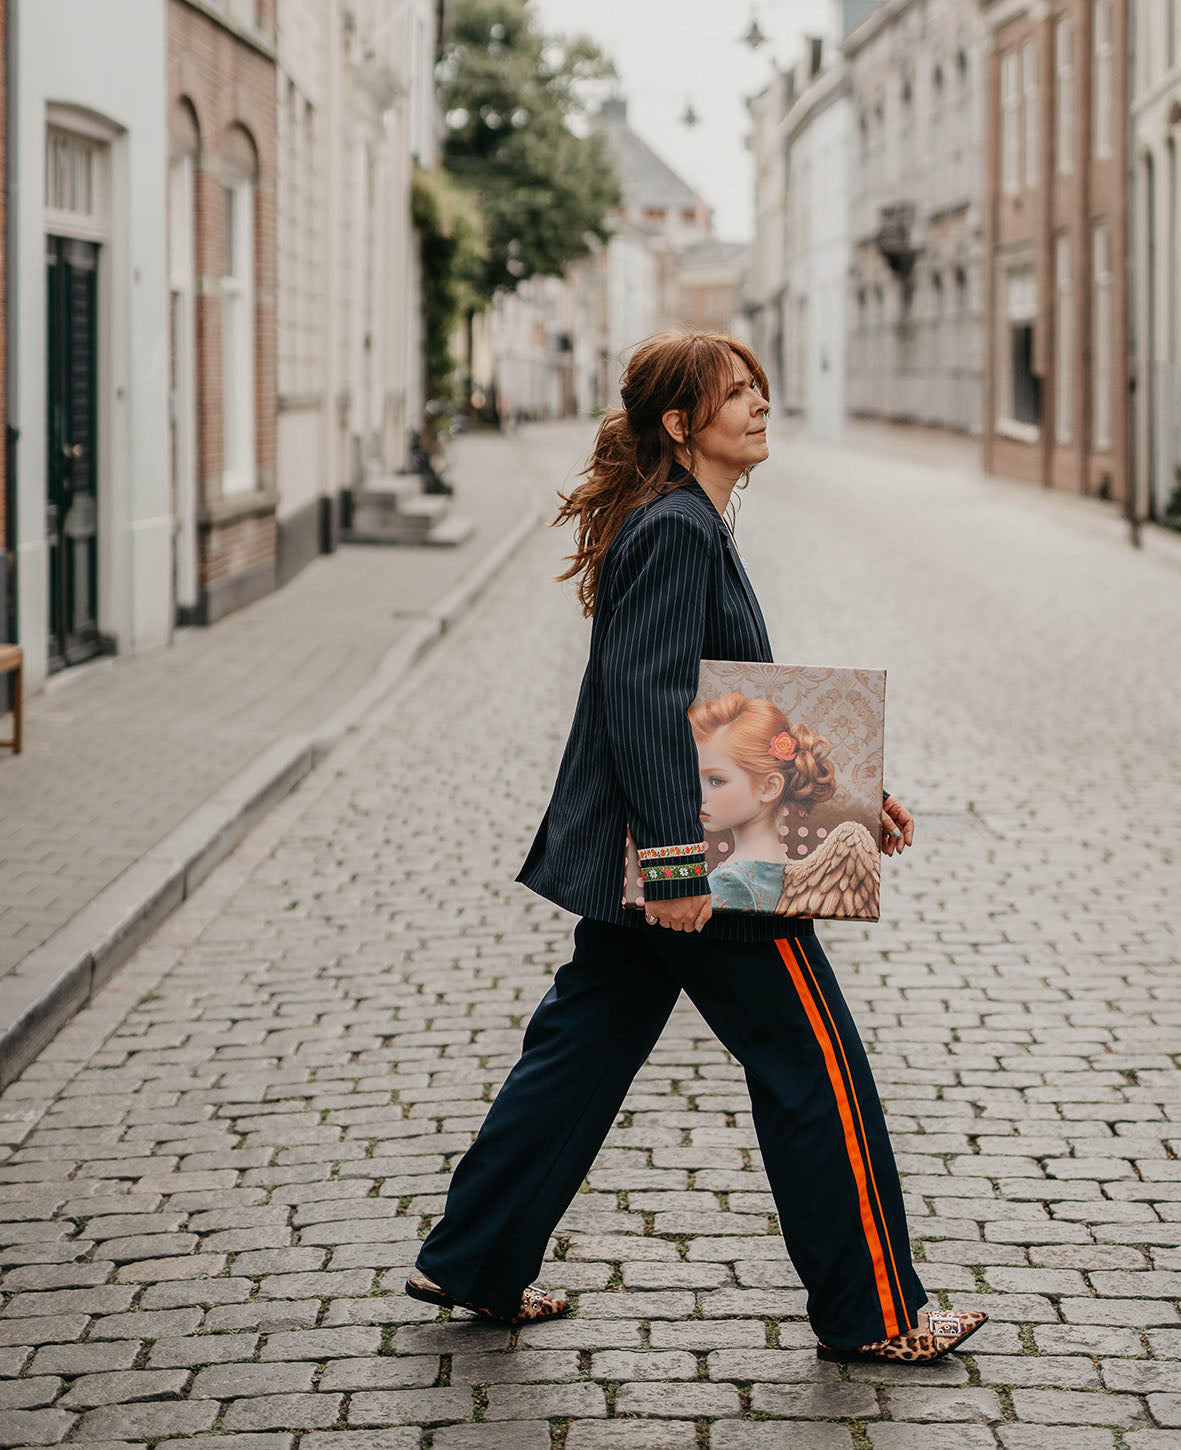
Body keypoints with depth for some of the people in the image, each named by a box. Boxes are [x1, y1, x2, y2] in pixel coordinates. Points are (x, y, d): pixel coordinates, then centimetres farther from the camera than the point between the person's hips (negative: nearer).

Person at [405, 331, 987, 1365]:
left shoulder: (691, 527, 16)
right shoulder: (677, 532, -17)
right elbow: (647, 700, -24)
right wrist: (680, 857, -27)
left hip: (641, 857, 10)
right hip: (692, 859, -10)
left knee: (581, 1052, 15)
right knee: (817, 1064, -1)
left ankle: (472, 1267, 23)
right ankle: (873, 1313, 9)